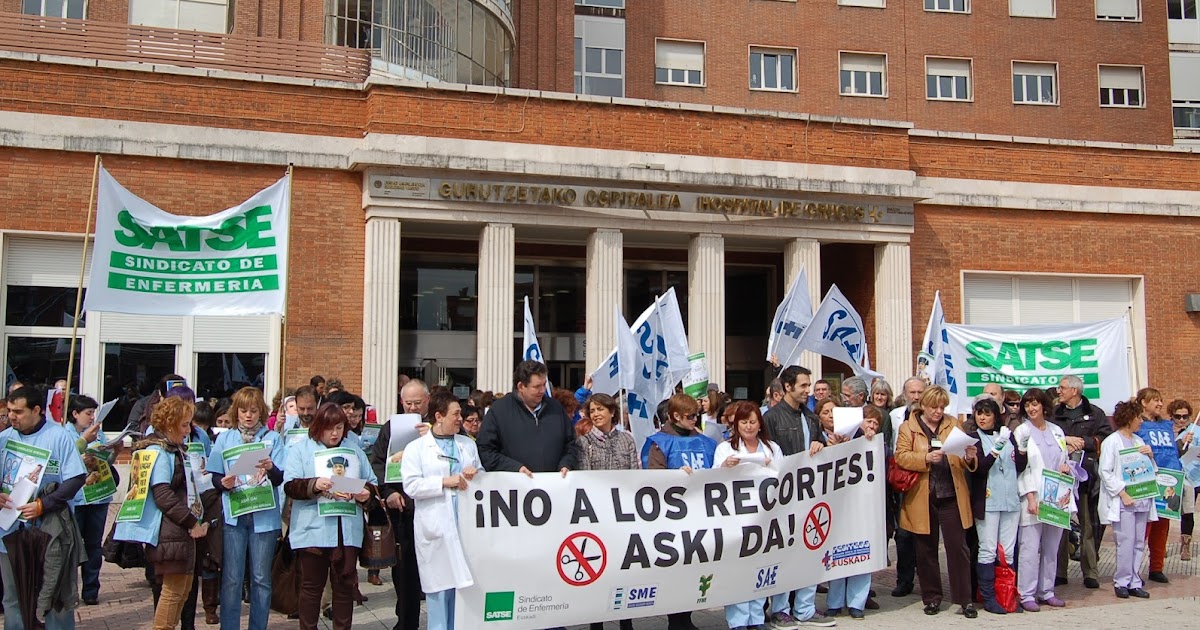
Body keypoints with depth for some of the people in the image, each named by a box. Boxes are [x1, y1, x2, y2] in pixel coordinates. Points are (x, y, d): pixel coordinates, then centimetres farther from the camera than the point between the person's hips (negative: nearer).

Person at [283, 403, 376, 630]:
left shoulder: (354, 451, 14)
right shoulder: (300, 450, 5)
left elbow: (371, 482, 15)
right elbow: (290, 486, -6)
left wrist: (366, 493, -6)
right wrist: (314, 485, -23)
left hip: (347, 531, 3)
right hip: (313, 531, -3)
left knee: (345, 584, 6)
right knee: (312, 585, 4)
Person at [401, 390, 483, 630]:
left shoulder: (468, 444, 15)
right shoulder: (416, 447, 1)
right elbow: (411, 486, -9)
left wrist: (476, 474, -1)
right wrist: (445, 481, -15)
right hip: (436, 528, -4)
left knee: (464, 584, 6)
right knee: (439, 585, 0)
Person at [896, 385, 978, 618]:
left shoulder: (953, 424, 10)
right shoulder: (908, 427, 4)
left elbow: (964, 463, 8)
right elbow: (901, 456, -7)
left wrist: (969, 458, -15)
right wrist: (925, 458, -21)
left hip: (951, 496, 1)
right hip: (922, 499, -1)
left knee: (958, 547, 0)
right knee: (926, 549, 8)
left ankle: (965, 599, 7)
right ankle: (932, 597, 19)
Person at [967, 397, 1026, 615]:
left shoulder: (1008, 435, 12)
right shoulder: (973, 438, 0)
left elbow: (1020, 467, 12)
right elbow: (978, 468, -13)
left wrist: (1023, 450, -6)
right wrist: (994, 452, -27)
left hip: (1010, 500, 4)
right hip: (987, 501, -4)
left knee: (1008, 551, 7)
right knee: (987, 551, -3)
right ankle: (988, 598, 3)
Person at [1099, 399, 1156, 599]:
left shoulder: (1139, 441, 15)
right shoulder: (1111, 442, -4)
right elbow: (1105, 472, -9)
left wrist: (1150, 455, 1)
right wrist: (1122, 493, -15)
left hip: (1141, 499, 6)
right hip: (1122, 501, -6)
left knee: (1139, 543, 6)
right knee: (1126, 543, -7)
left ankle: (1134, 582, 13)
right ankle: (1122, 582, 3)